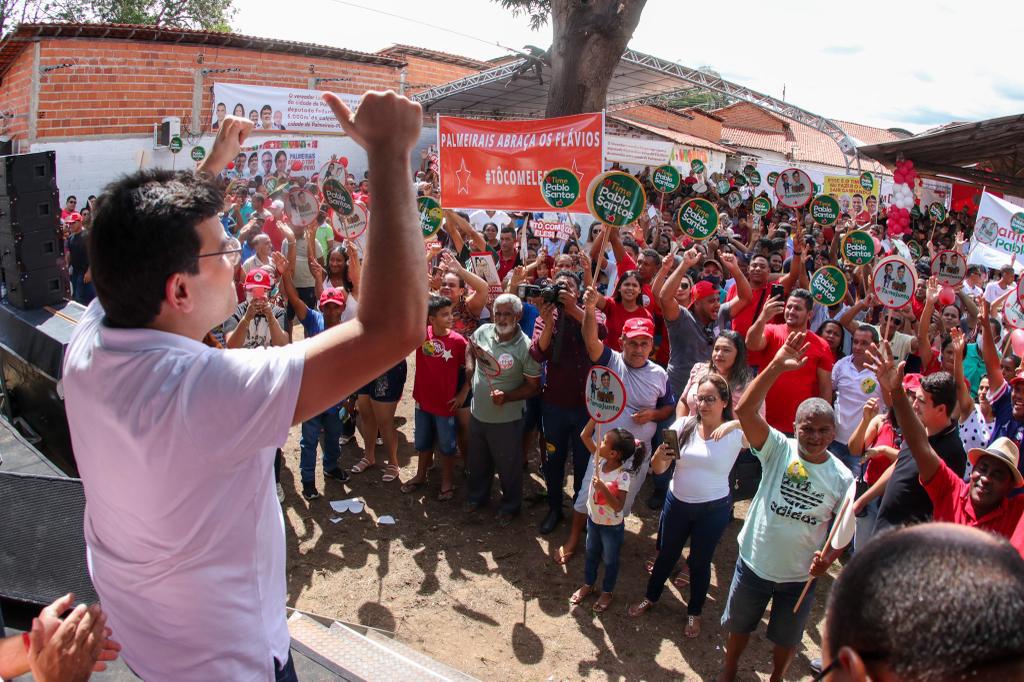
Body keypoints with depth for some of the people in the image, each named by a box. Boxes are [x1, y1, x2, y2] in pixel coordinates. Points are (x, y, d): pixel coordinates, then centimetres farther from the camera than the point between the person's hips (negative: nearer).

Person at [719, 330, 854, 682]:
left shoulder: (842, 478, -12)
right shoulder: (778, 449, -17)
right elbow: (744, 410, -32)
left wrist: (829, 556, -23)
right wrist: (777, 366, -42)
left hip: (800, 576, 1)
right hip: (754, 564, 0)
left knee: (786, 639, 23)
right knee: (739, 626, 23)